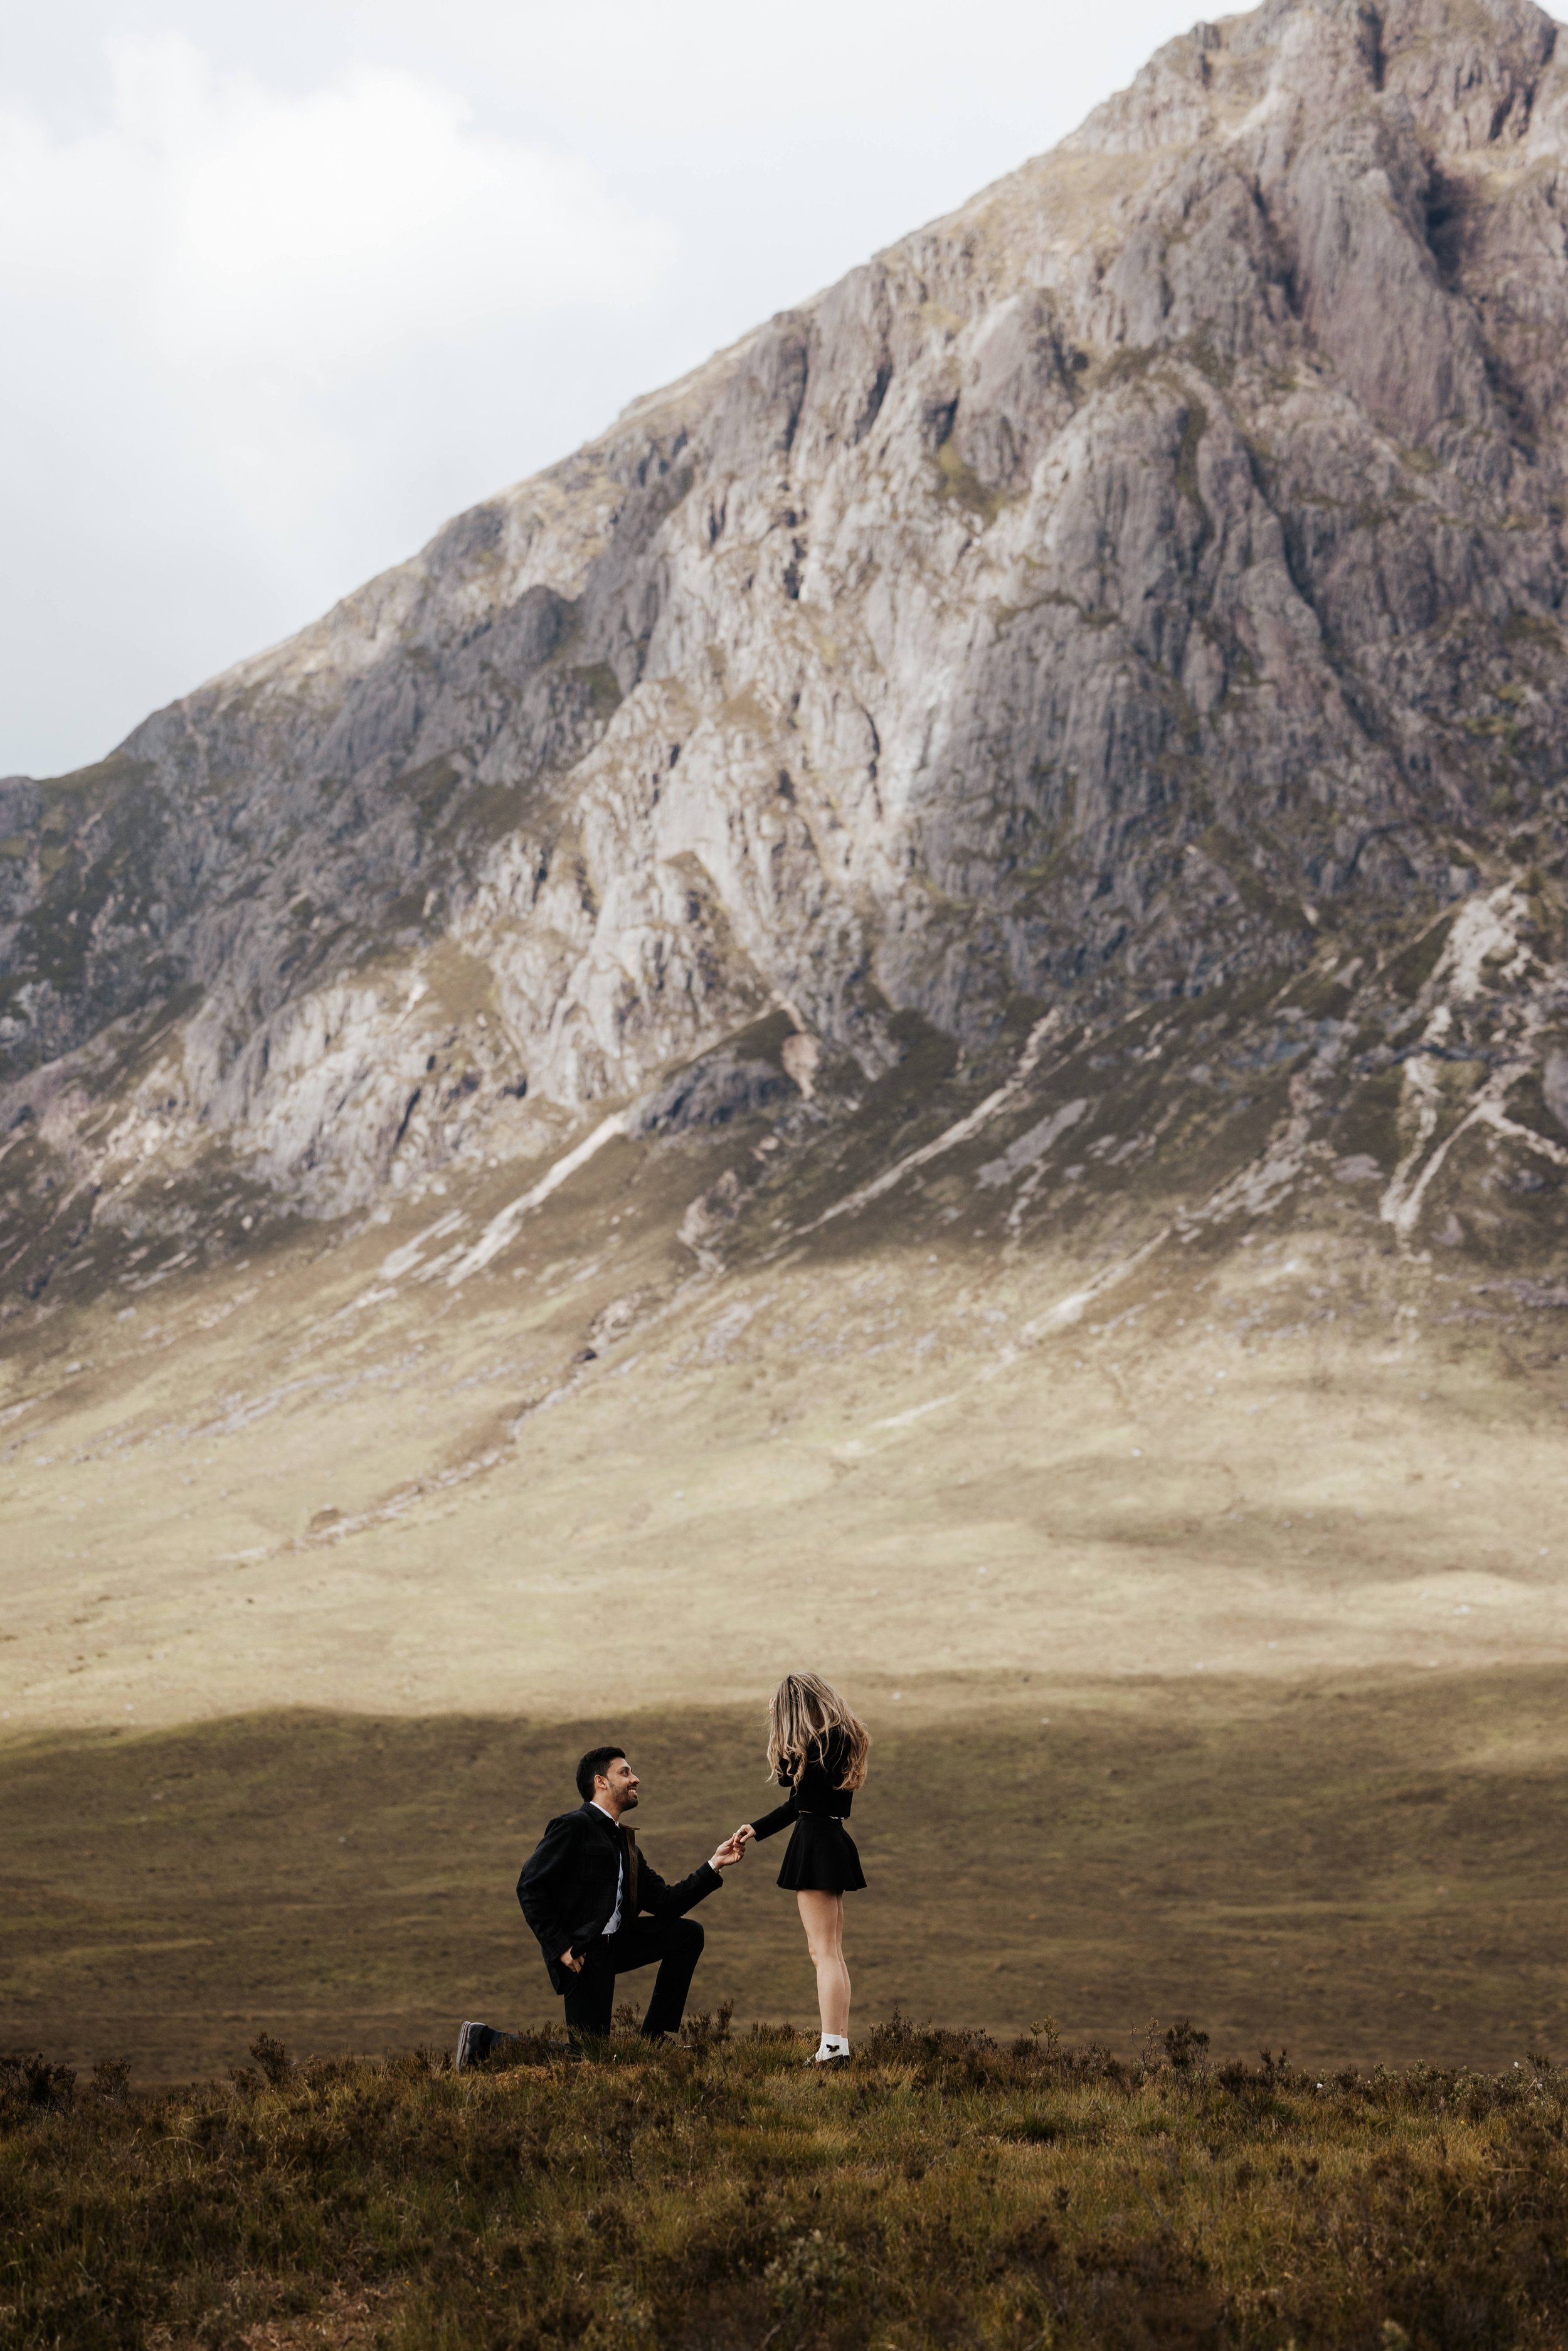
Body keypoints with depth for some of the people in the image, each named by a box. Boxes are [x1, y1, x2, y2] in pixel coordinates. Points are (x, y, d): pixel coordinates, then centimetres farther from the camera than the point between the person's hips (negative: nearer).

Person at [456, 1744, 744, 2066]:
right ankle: (486, 2040, 3)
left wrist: (715, 1865, 5)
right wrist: (560, 1947, -21)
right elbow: (529, 1887, -19)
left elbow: (665, 1903, 11)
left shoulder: (623, 1838, 14)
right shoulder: (573, 1825, -12)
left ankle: (654, 2039, 9)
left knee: (688, 1933, 5)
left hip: (615, 1942, 8)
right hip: (581, 1952, -8)